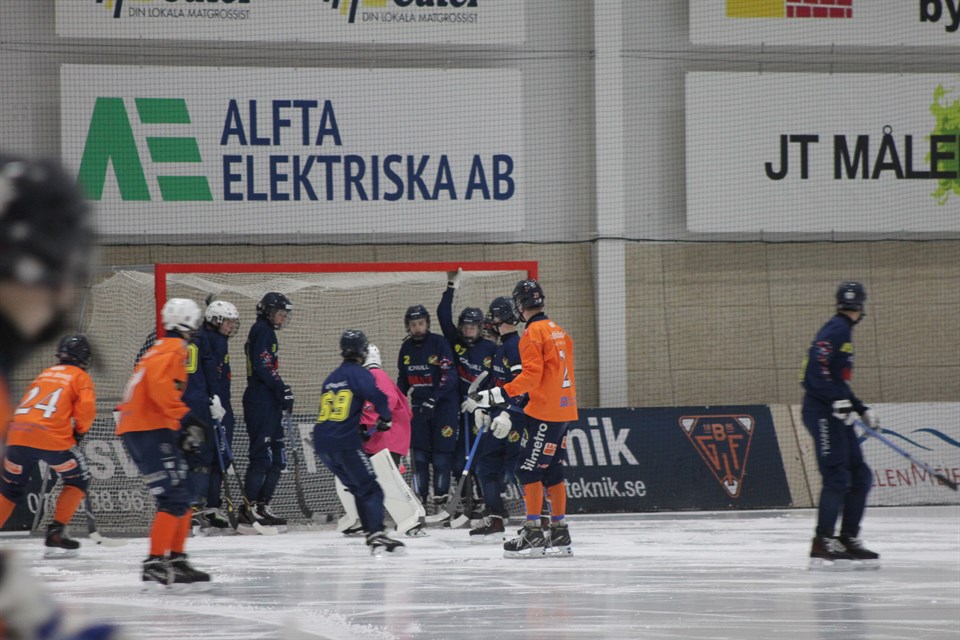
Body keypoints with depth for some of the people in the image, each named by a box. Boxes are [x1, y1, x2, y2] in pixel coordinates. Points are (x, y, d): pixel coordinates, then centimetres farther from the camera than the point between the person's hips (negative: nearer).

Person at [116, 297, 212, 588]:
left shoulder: (162, 348, 23)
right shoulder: (173, 349, -9)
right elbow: (160, 386, -26)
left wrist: (182, 432, 24)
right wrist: (185, 417, -27)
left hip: (138, 429, 10)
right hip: (149, 430, -10)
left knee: (183, 493, 15)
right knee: (174, 498, -15)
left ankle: (176, 561, 18)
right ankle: (155, 564, -19)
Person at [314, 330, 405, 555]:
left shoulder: (331, 378, 20)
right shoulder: (358, 374, -3)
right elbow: (377, 396, -20)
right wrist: (385, 419, -1)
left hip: (322, 444, 7)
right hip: (345, 443, -7)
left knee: (358, 489, 18)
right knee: (371, 490, -7)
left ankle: (372, 535, 14)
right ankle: (377, 534, -23)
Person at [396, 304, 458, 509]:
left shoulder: (439, 343, -12)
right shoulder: (406, 348, 7)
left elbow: (449, 376, -19)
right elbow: (403, 379, 20)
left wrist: (434, 399, -29)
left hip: (443, 403, -5)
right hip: (419, 405, 5)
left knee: (442, 452, -5)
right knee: (419, 452, 1)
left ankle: (441, 496, 1)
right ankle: (419, 497, 5)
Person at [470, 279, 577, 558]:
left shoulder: (533, 333, -11)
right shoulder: (558, 331, 17)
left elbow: (531, 376, -20)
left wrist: (497, 395, -24)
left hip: (543, 412, -9)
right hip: (562, 410, 9)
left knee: (529, 470, -6)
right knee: (552, 472, 12)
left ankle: (533, 533, -8)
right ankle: (559, 534, 13)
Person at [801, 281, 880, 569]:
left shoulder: (844, 331, 21)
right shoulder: (836, 329, -11)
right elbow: (817, 367, -24)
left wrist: (861, 409, 24)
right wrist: (839, 401, -27)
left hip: (836, 414, 10)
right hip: (822, 412, -10)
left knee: (860, 477, 9)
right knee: (837, 477, -14)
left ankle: (848, 540, 13)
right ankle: (821, 545, -13)